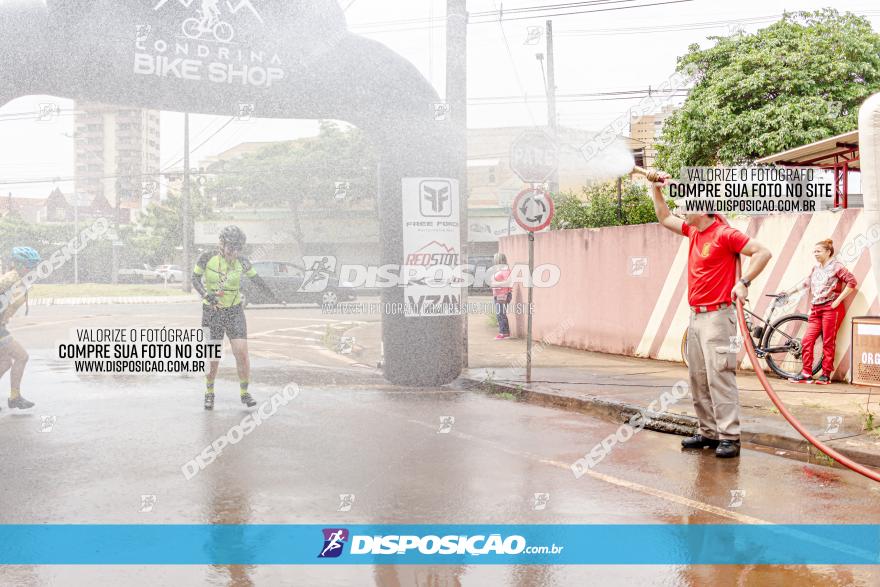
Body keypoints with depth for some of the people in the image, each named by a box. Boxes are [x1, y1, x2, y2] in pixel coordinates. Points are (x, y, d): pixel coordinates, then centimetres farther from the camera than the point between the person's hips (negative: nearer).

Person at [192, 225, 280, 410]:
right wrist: (205, 294, -16)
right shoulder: (207, 258, -6)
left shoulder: (242, 263, -3)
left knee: (241, 352, -9)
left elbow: (256, 278, 13)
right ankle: (209, 393, 22)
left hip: (235, 311, 1)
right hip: (212, 311, -1)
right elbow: (195, 278, 1)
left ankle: (244, 392, 7)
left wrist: (271, 295, 23)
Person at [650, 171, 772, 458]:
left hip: (717, 316, -8)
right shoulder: (693, 231, 14)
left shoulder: (724, 234, -10)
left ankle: (729, 437, -8)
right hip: (695, 315, 9)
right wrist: (656, 189, 25)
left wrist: (744, 283, -19)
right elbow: (665, 218, 30)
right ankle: (708, 432, 15)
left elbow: (763, 252, -13)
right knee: (698, 379, 8)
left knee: (719, 376, -11)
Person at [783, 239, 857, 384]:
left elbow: (852, 282, -12)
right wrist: (790, 292, 22)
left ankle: (826, 375, 6)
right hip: (816, 309, 7)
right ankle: (806, 374, 4)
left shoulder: (836, 266, -5)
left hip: (831, 309, -6)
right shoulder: (816, 268, 16)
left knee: (828, 343, -2)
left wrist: (838, 300, -14)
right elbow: (806, 282, 27)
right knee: (807, 341, -1)